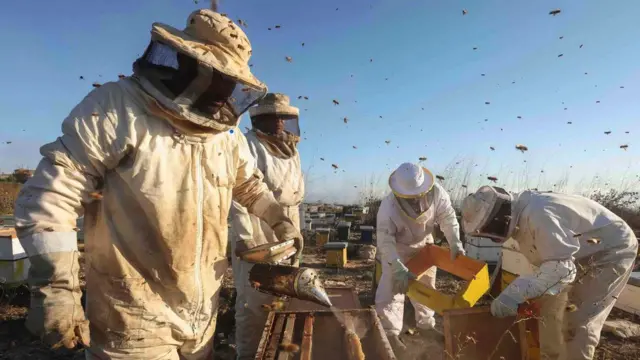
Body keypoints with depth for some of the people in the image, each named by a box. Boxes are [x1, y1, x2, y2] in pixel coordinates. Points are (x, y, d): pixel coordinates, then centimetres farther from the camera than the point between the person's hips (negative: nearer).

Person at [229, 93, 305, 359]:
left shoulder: (291, 149, 11)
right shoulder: (248, 145, -11)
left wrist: (296, 234, 16)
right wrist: (245, 239, -19)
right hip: (256, 236, -7)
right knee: (255, 302, 3)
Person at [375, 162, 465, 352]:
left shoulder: (436, 192, -29)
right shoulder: (388, 207, -38)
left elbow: (448, 217, -15)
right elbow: (385, 242, -33)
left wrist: (455, 243, -25)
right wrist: (399, 269, -37)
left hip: (424, 243, 4)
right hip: (396, 246, -4)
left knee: (426, 283, 16)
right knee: (393, 287, -9)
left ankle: (426, 324, 37)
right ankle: (389, 332, 5)